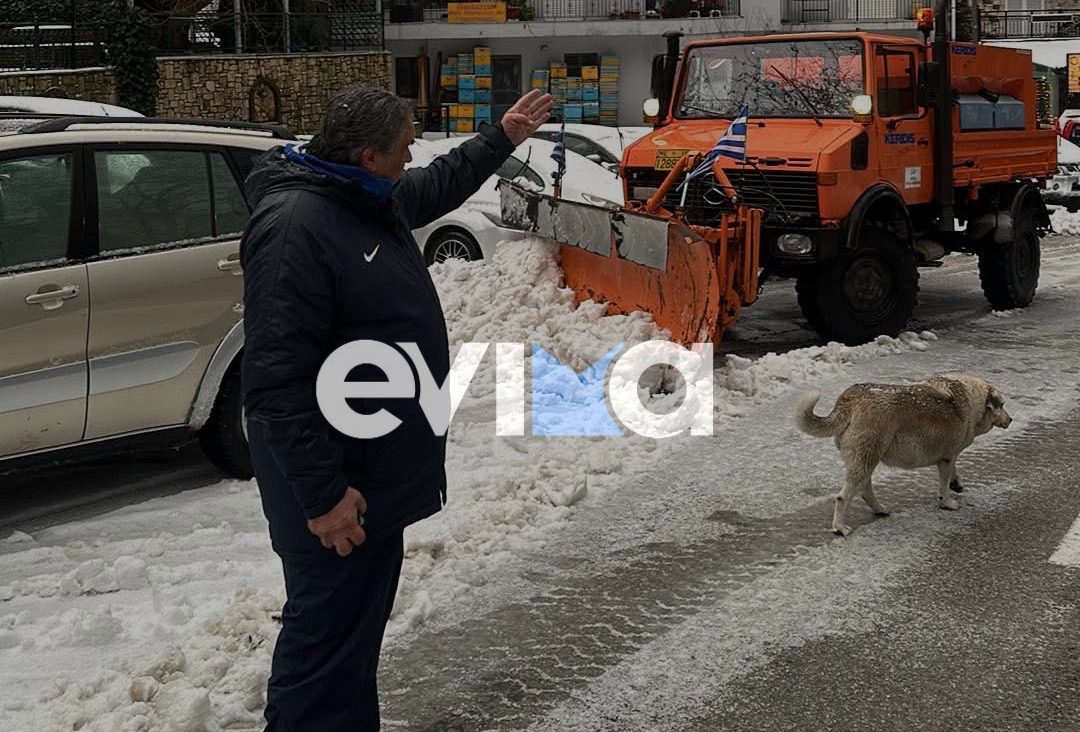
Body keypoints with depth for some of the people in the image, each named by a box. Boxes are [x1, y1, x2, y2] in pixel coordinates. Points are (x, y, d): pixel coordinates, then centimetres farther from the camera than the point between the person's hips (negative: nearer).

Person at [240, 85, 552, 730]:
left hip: (376, 470, 10)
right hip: (337, 489, -10)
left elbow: (439, 186, 33)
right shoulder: (295, 228, -24)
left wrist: (503, 137, 36)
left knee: (363, 624, 21)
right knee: (327, 641, -2)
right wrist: (322, 495, -26)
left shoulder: (373, 200, 7)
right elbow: (278, 382, -27)